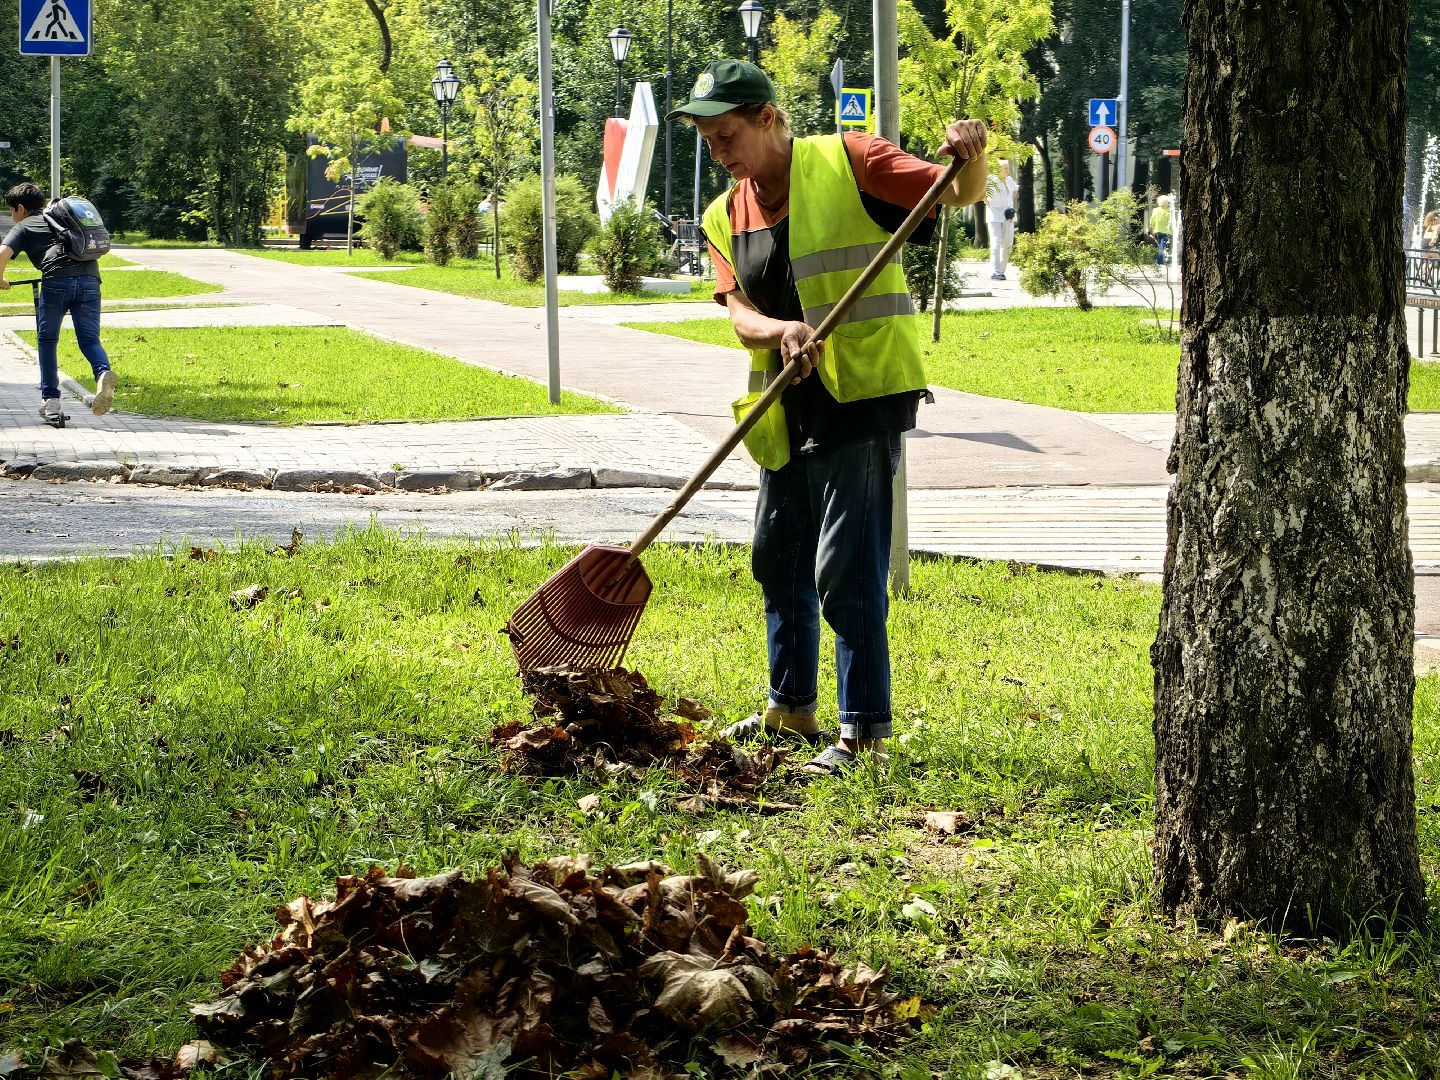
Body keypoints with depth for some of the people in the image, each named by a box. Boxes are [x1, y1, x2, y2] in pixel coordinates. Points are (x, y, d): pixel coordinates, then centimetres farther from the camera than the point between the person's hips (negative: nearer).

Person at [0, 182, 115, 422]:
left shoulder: (23, 227, 18)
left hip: (57, 281, -4)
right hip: (89, 278, 4)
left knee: (47, 340, 13)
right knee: (89, 339, 2)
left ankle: (50, 399, 10)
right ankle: (103, 373, -29)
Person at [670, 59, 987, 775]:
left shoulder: (847, 164, -6)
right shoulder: (725, 219, 9)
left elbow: (960, 196, -6)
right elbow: (739, 313, -4)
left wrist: (969, 159, -29)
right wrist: (780, 330, -26)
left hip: (861, 395, -7)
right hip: (787, 407, 7)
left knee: (846, 568, -10)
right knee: (777, 559, 16)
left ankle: (863, 728, -4)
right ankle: (792, 709, 32)